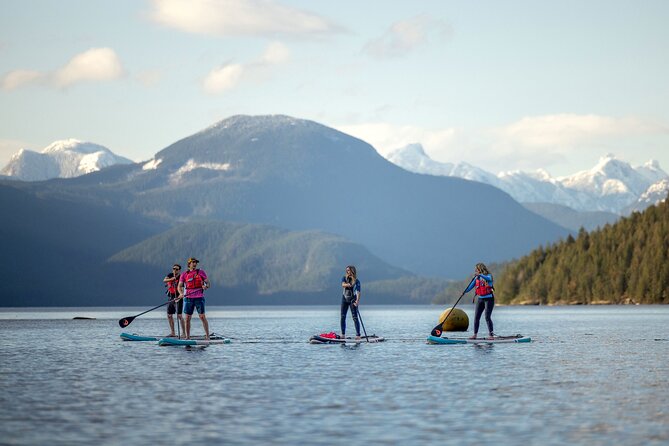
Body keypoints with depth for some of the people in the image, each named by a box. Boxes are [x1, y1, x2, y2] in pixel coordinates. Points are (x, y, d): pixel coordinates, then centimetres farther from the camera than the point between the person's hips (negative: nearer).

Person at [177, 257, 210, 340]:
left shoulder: (201, 272, 7)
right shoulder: (184, 274, 10)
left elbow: (208, 283, 5)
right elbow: (179, 286, 5)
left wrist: (206, 286, -19)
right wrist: (181, 293, -15)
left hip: (199, 298, -2)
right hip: (188, 298, 2)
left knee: (202, 317, -8)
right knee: (187, 318, 2)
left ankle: (207, 336, -4)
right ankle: (187, 337, 10)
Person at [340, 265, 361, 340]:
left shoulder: (356, 281, -6)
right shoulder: (344, 278, 2)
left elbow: (358, 292, -15)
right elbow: (343, 284, -19)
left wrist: (357, 300, -31)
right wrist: (347, 285, -42)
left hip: (353, 300, -4)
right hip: (345, 299, 4)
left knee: (355, 317, -8)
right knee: (343, 317, 2)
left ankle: (358, 335, -9)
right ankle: (343, 334, 9)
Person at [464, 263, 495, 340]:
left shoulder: (488, 276, -7)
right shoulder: (476, 278, 8)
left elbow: (489, 279, -31)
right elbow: (471, 286, 2)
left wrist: (480, 275, -44)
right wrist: (464, 291, -15)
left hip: (489, 299, -6)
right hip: (480, 299, 6)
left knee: (487, 317, -11)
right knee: (476, 317, 3)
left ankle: (491, 334, -6)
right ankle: (475, 334, 8)